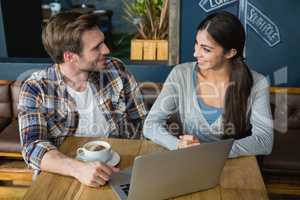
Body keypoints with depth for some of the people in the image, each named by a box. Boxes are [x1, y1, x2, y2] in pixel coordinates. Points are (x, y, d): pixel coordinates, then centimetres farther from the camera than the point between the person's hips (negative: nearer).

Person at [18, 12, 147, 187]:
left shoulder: (116, 69, -3)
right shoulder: (35, 89, -10)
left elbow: (139, 120, 5)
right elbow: (33, 147, -19)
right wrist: (78, 168, -35)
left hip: (116, 171, 2)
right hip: (64, 176, -1)